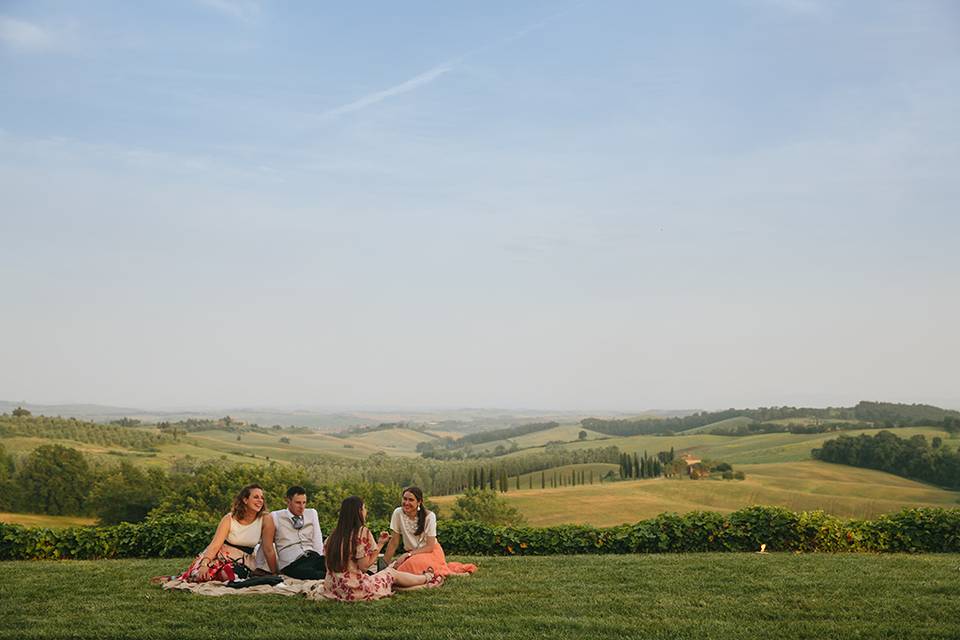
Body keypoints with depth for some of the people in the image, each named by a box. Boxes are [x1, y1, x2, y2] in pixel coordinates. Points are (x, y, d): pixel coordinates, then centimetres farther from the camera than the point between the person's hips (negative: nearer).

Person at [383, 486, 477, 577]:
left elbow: (430, 547, -15)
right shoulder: (398, 513, -9)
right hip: (411, 555, 6)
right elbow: (394, 543, -4)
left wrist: (407, 555, -23)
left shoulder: (429, 516, -16)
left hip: (430, 552, -6)